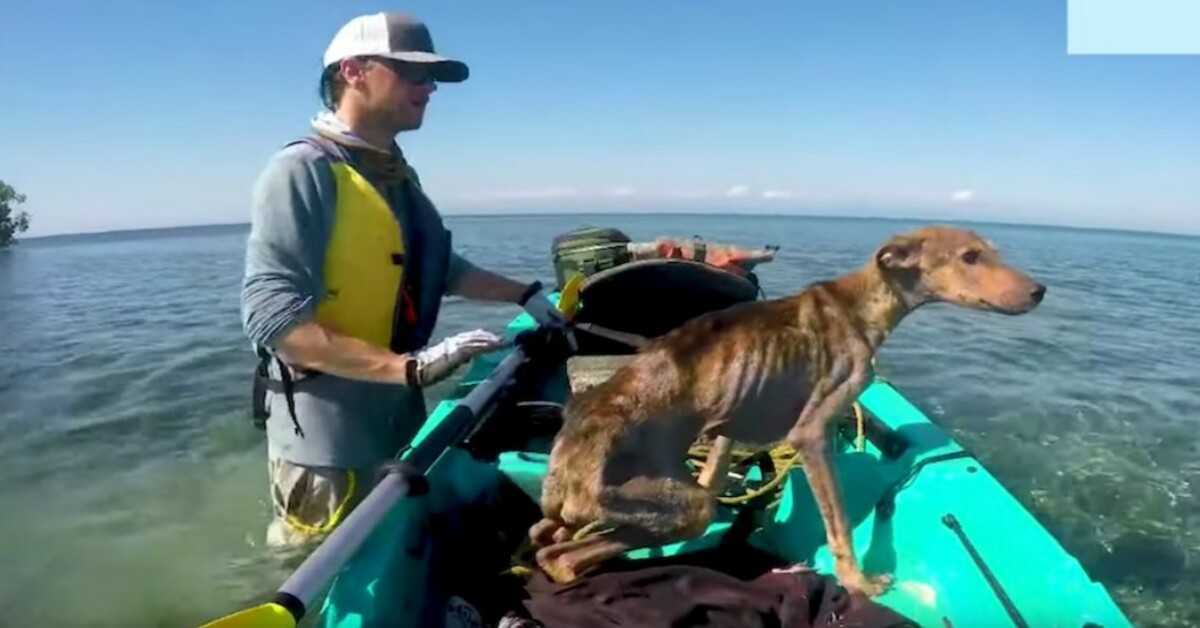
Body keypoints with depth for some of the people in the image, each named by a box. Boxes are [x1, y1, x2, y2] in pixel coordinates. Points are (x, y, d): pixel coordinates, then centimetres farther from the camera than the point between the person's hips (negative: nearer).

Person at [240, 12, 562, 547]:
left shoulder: (398, 177, 10)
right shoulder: (304, 170, -17)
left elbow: (439, 269, 25)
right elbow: (271, 316, -25)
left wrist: (525, 294, 22)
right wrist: (410, 367, -30)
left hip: (398, 419, 8)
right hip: (327, 433, -8)